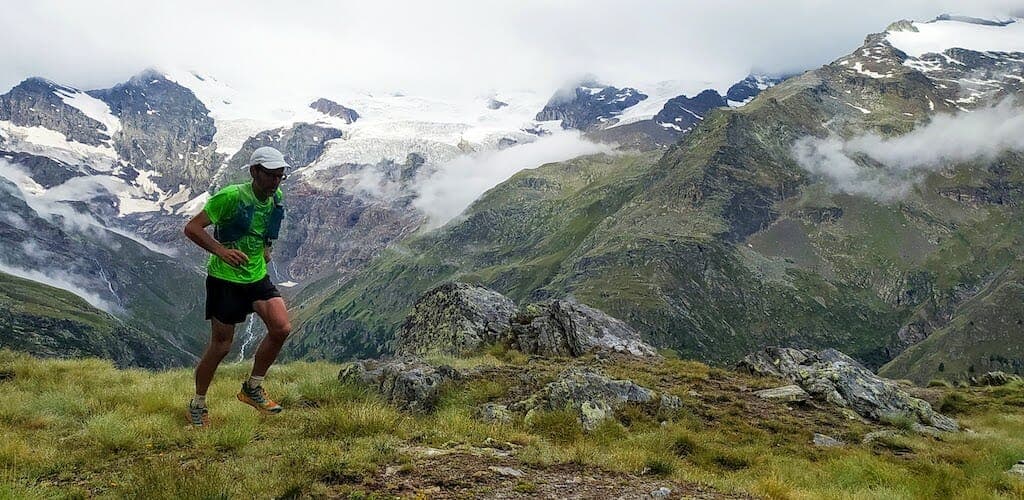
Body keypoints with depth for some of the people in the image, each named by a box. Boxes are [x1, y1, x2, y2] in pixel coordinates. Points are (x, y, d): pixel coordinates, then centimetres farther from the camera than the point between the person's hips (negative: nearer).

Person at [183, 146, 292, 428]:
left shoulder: (276, 200, 2)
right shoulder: (231, 196, -19)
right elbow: (192, 228, -19)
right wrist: (221, 250, -33)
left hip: (257, 277, 6)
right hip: (225, 278, -6)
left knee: (282, 328, -13)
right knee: (221, 346, 1)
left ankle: (252, 388, 7)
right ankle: (197, 405, 23)